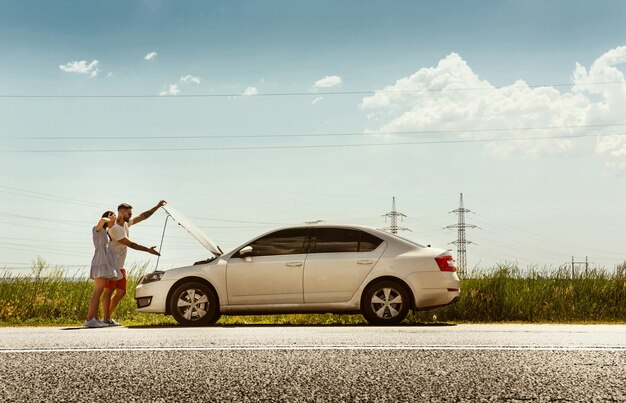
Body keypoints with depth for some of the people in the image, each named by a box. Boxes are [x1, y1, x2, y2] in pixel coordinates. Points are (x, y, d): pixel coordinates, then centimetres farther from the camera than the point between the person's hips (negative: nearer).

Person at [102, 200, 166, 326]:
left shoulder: (126, 223, 9)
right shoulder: (114, 228, -18)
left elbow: (143, 216, 17)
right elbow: (130, 244, -18)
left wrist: (157, 206, 14)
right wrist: (148, 250, -14)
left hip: (120, 266, 9)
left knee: (121, 292, 8)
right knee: (109, 291, -7)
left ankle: (108, 317, 14)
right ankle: (106, 319, -4)